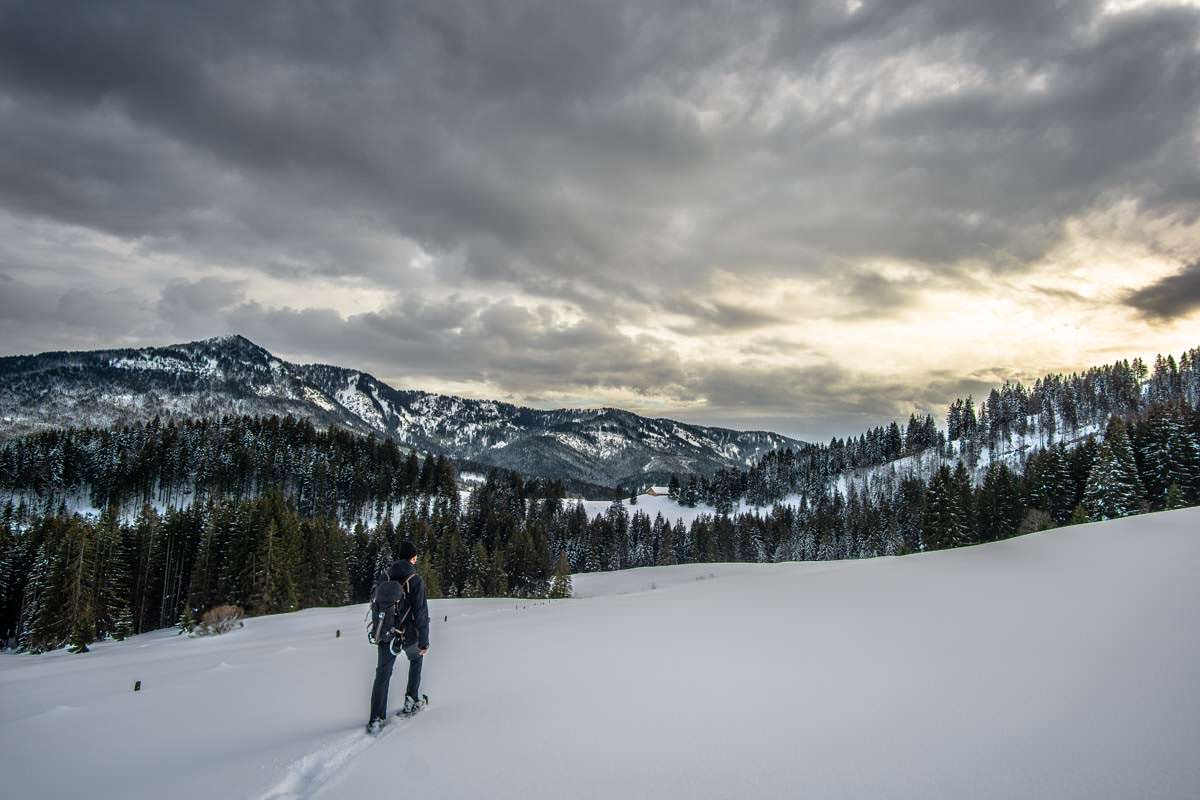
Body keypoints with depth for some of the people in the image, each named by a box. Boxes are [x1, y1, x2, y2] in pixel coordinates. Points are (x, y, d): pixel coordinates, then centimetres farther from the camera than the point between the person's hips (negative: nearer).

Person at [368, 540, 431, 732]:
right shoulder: (415, 580, -12)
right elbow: (421, 612, -14)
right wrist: (424, 641, -10)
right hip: (408, 634, -3)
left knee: (382, 674, 9)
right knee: (416, 659, 26)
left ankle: (376, 718, 3)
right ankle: (411, 699, 21)